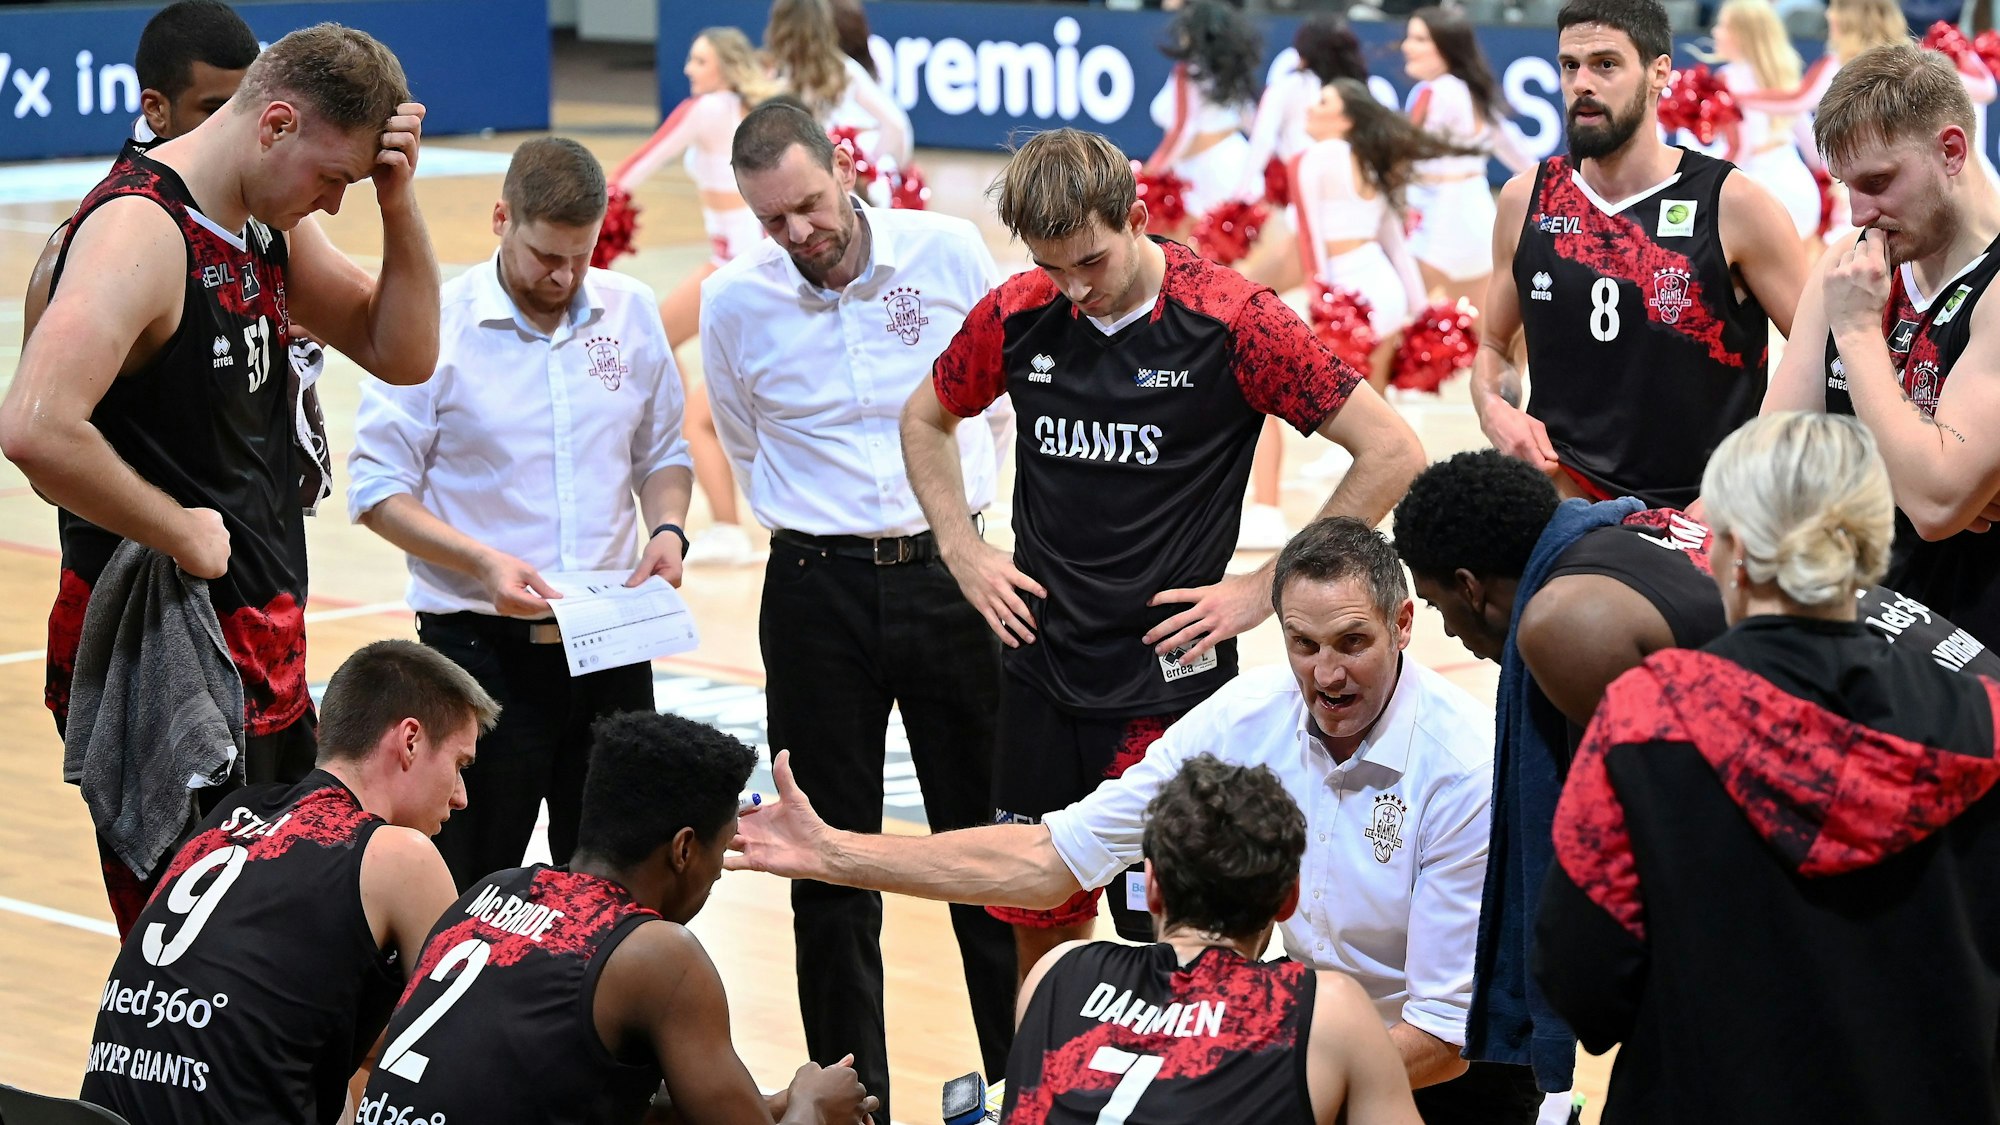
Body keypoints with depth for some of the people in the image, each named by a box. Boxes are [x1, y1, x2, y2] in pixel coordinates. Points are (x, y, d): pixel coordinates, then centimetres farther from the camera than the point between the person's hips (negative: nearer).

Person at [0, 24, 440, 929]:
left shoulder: (267, 226, 9)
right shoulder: (139, 230, -20)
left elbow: (401, 354, 14)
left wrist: (397, 202, -1)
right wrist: (182, 533, -21)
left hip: (262, 646, 10)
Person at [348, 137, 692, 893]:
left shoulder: (631, 313, 5)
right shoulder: (433, 326, -8)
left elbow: (663, 452, 16)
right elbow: (377, 490, -6)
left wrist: (666, 530, -4)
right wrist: (483, 561, -19)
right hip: (482, 650, -4)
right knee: (469, 895, 2)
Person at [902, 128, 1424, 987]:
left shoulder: (1231, 320, -12)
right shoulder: (1017, 317, 1)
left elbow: (1391, 452, -10)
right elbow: (926, 419, 23)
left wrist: (1265, 588, -9)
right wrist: (962, 553, 9)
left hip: (1169, 683, -4)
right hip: (1040, 675, 5)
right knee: (1042, 927, 12)